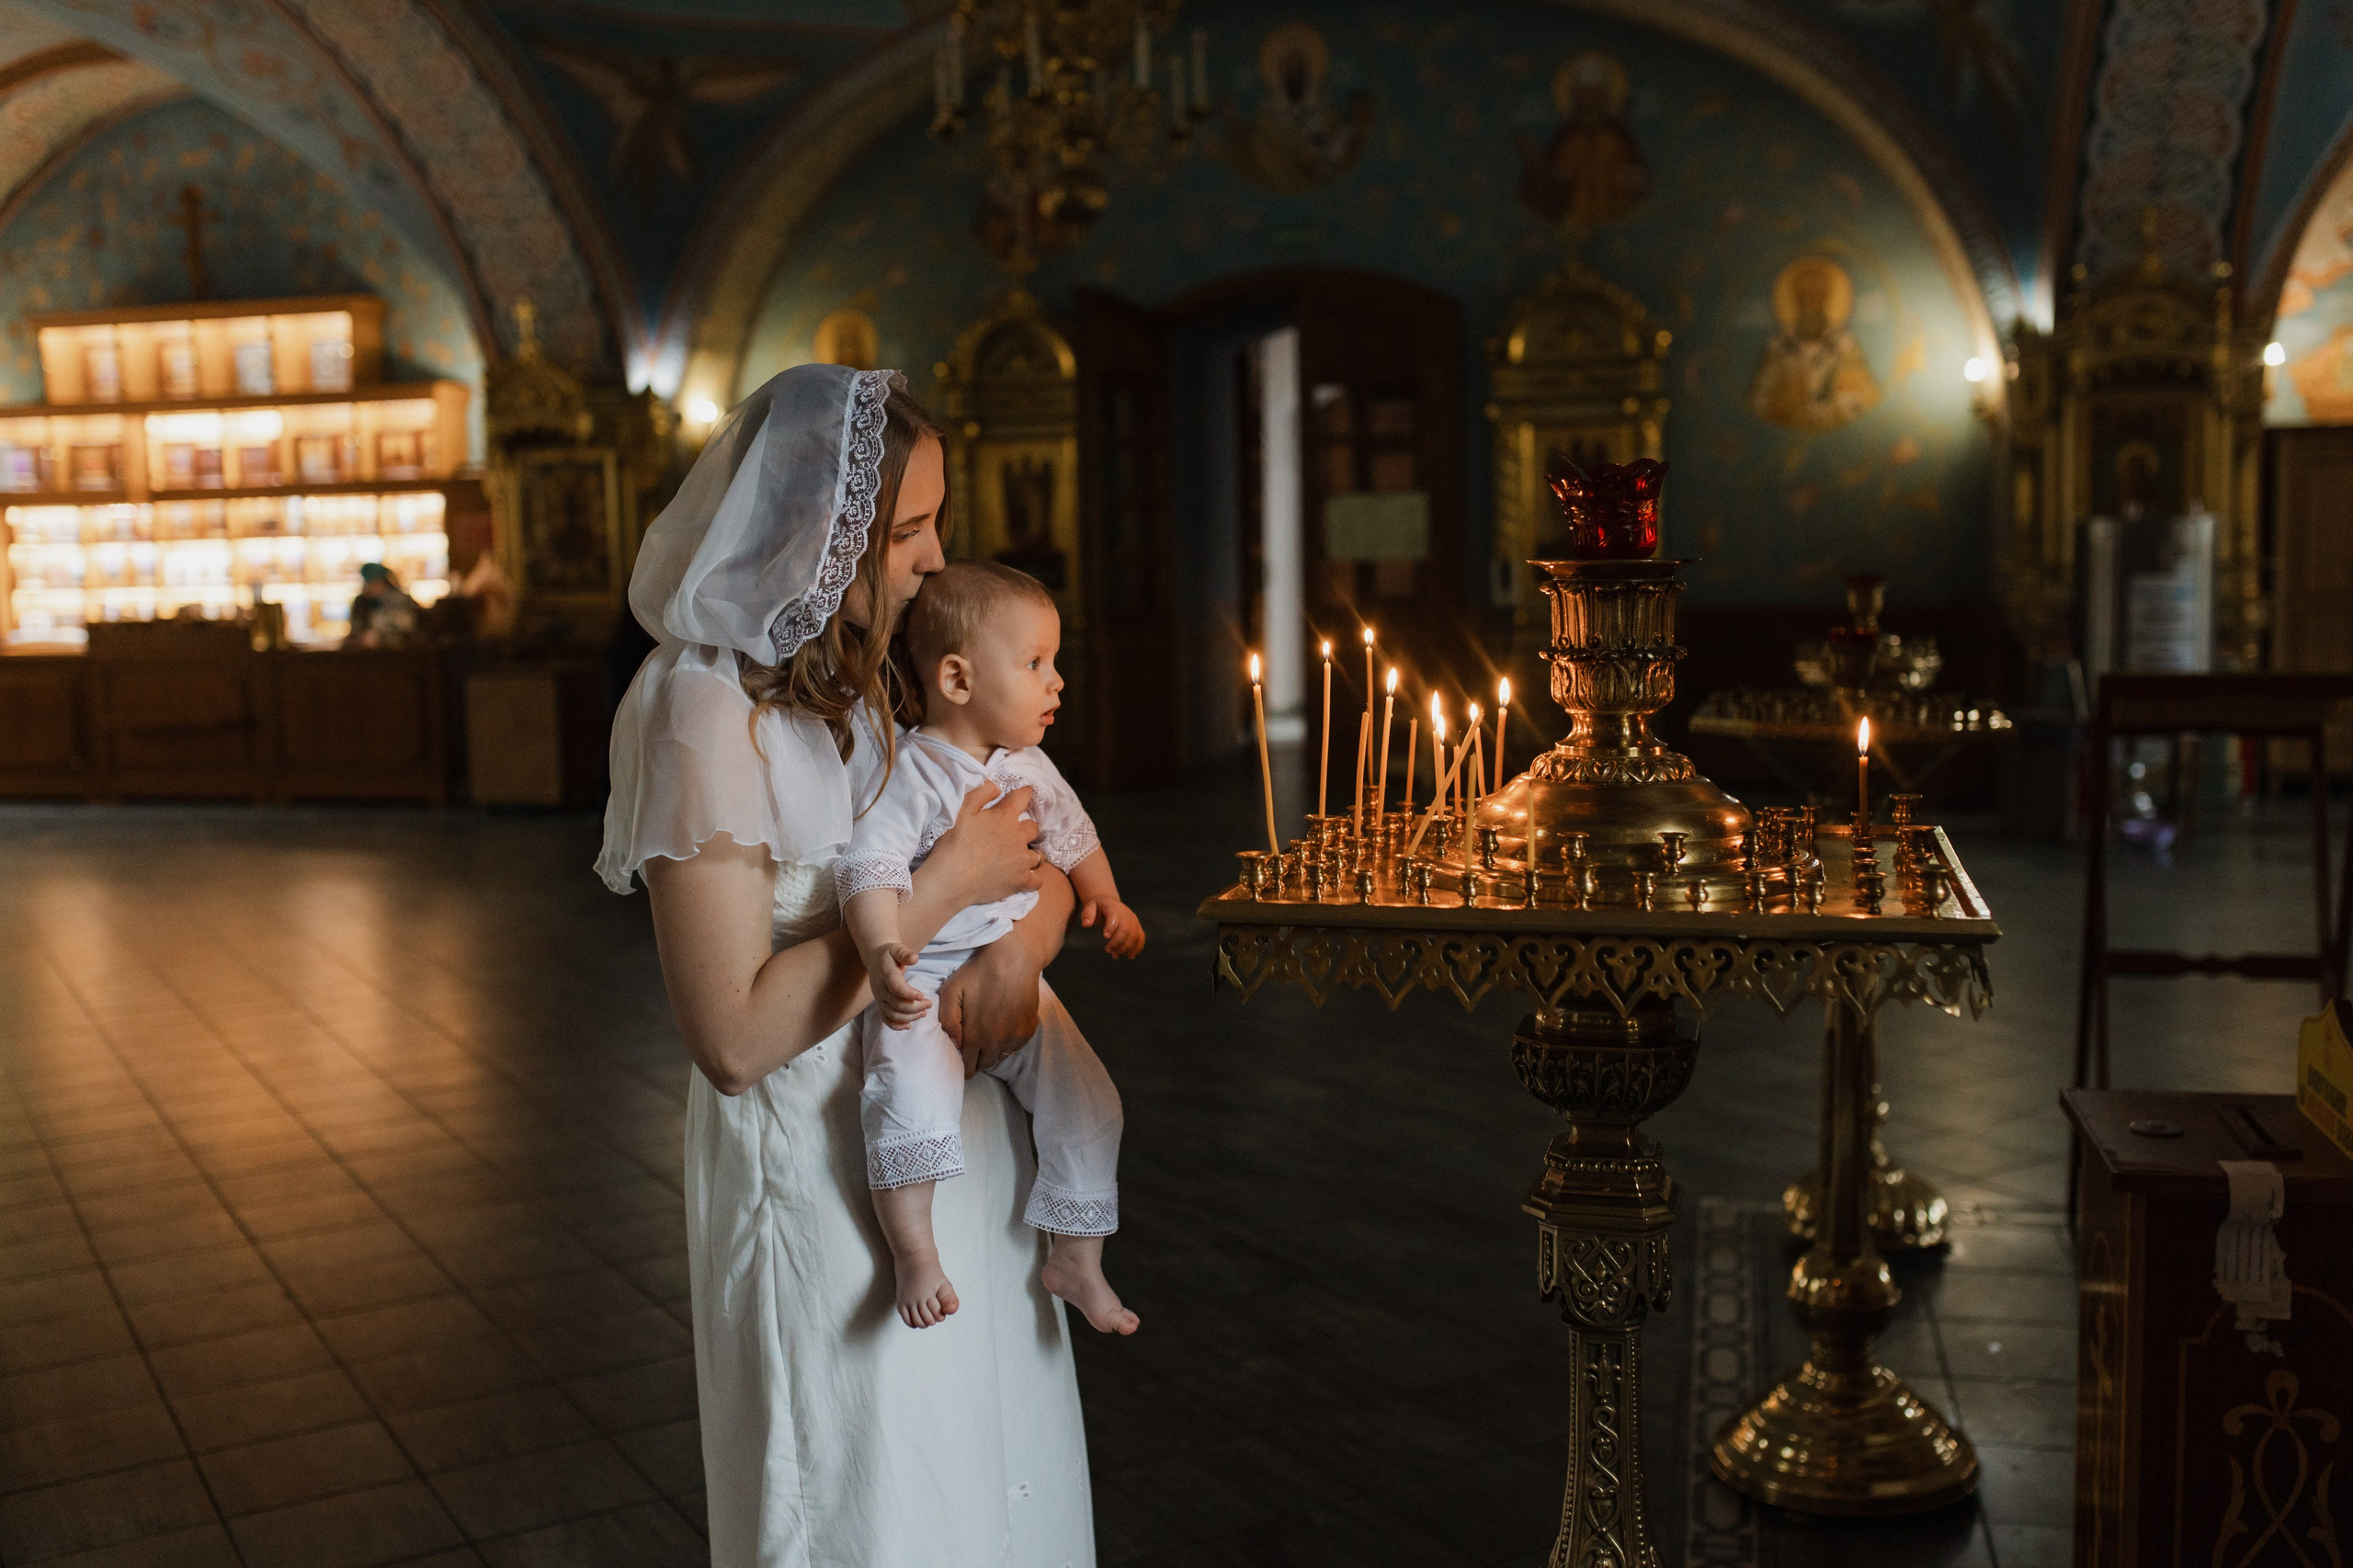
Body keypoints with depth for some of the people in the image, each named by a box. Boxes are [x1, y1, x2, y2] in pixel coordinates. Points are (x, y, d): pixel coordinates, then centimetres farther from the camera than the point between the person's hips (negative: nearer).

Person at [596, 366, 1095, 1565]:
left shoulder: (876, 681, 3)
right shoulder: (708, 716, -20)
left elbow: (1044, 865, 10)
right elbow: (734, 1038, -26)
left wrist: (1015, 951, -13)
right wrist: (944, 888, -22)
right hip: (826, 1173, -7)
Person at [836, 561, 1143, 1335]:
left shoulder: (1030, 768, 7)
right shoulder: (912, 773, -16)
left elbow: (1072, 837, 25)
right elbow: (869, 866, -27)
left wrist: (1105, 901, 16)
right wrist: (882, 952, -42)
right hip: (923, 985, -6)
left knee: (1088, 1099, 1)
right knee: (910, 1092, -32)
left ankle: (1076, 1259, 17)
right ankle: (915, 1255, -17)